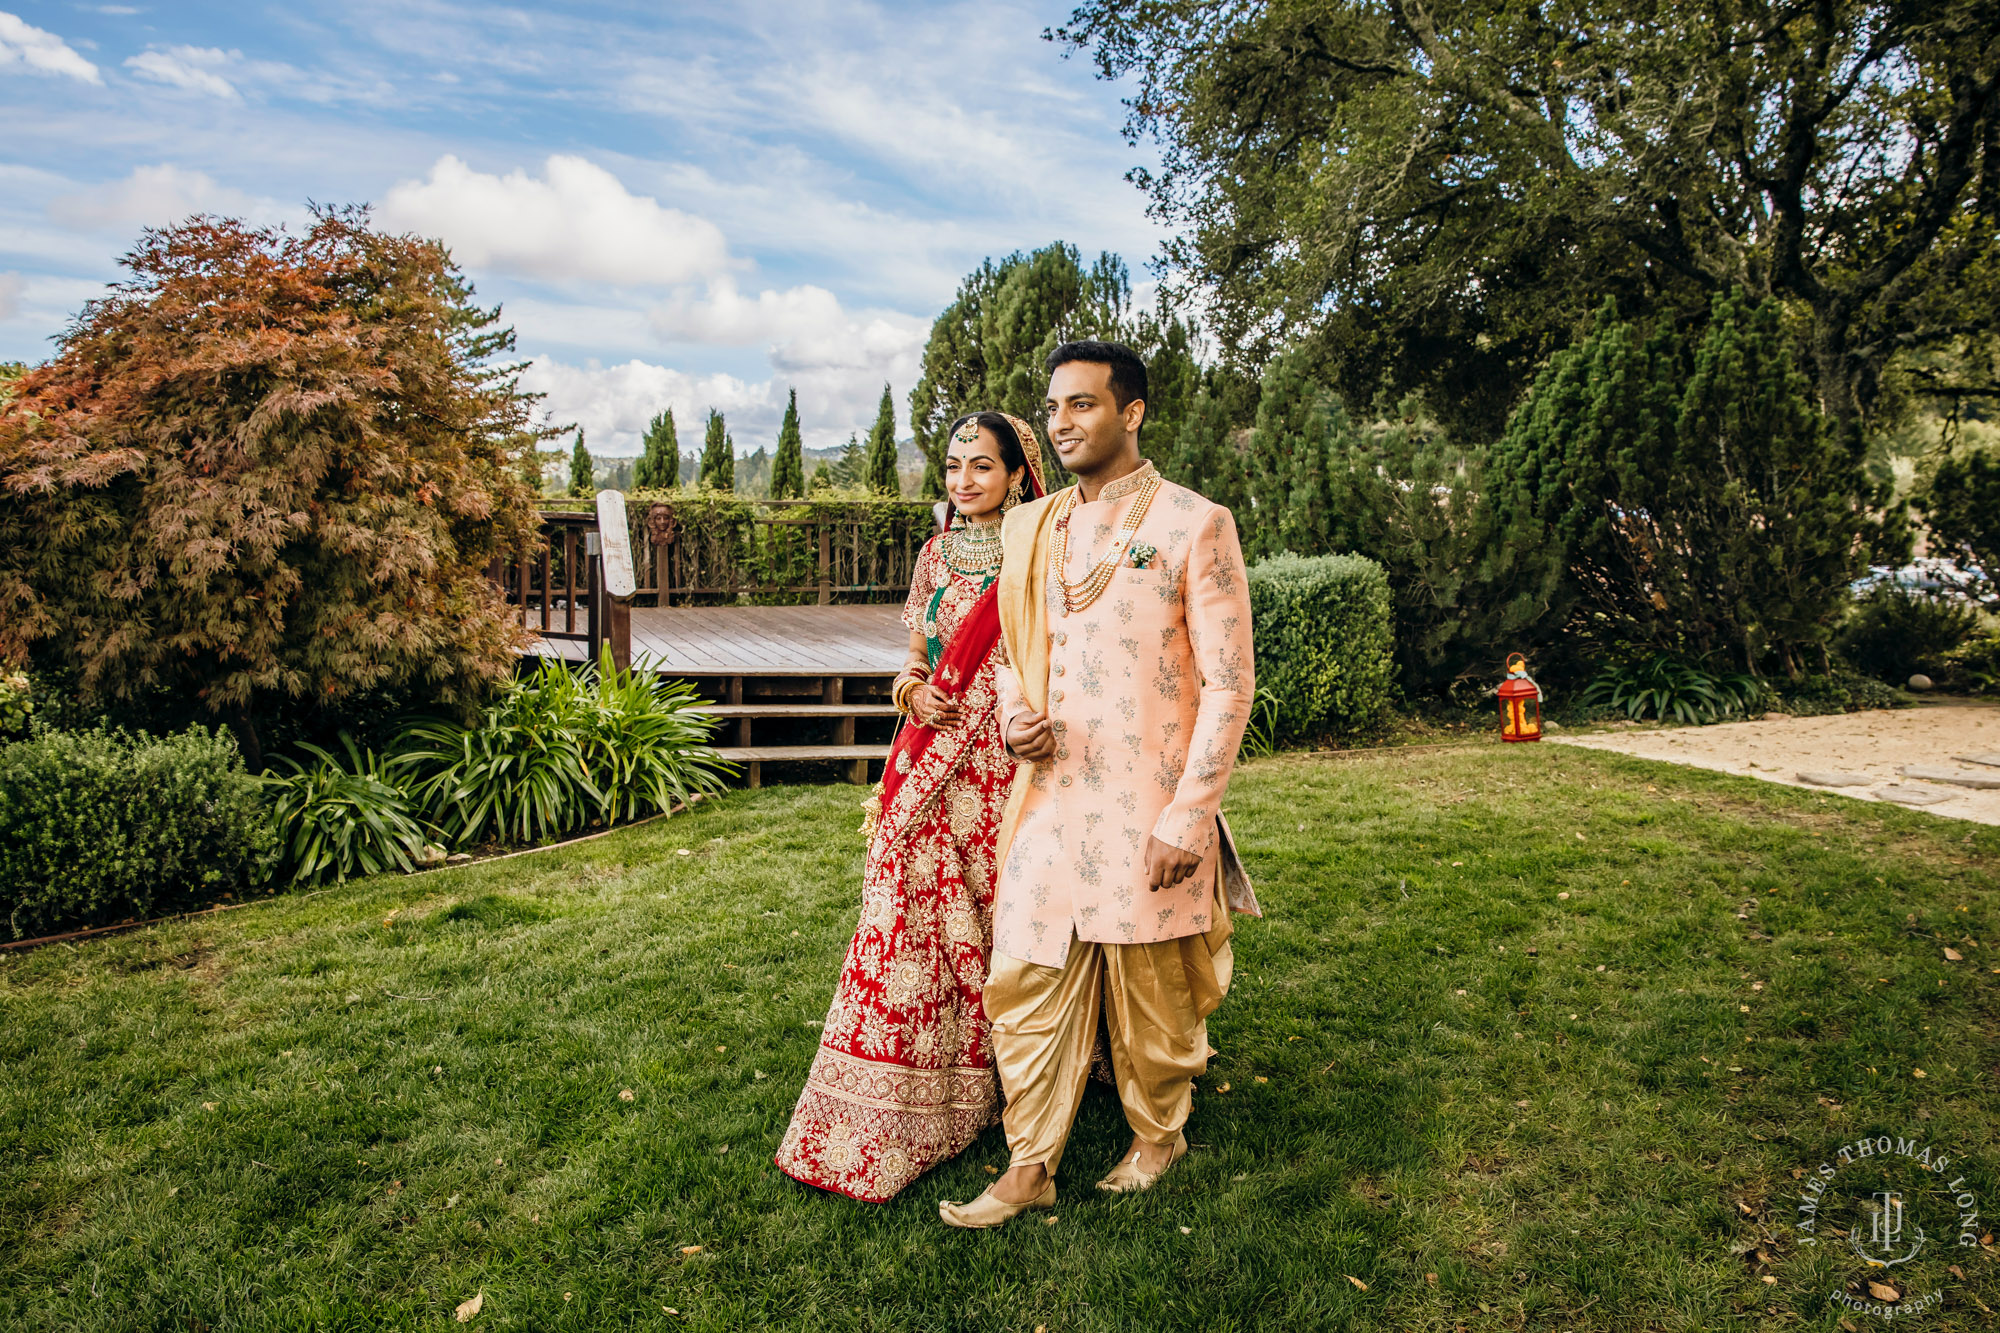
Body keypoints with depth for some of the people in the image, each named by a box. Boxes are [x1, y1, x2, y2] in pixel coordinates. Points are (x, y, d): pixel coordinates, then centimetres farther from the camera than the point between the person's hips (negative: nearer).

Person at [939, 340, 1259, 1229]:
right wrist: (1014, 712, -1)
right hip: (1047, 801, 5)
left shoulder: (1193, 526, -7)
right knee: (1026, 980, 7)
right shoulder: (1029, 529, 10)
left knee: (1150, 992, 10)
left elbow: (1229, 683, -9)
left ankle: (1158, 1136, 35)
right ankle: (1029, 1170, 22)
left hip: (1146, 814, -5)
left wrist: (1188, 815, -14)